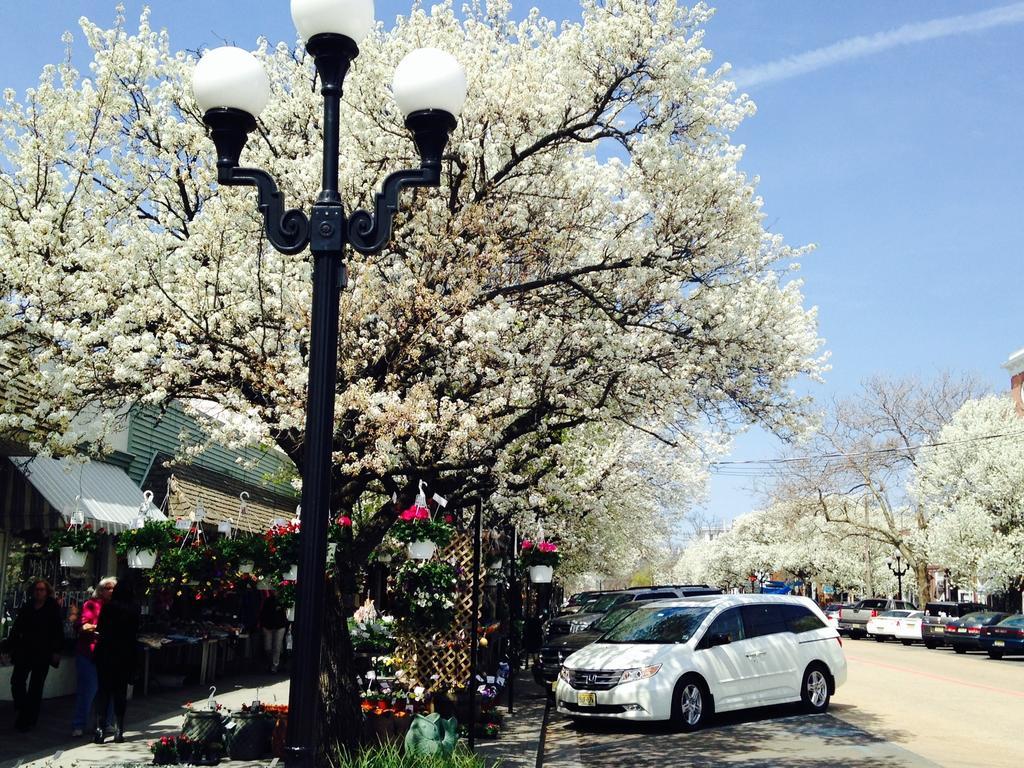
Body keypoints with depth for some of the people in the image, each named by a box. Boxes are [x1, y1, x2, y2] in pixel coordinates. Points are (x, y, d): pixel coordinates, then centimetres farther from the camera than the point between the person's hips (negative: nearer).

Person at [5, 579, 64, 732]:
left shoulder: (53, 608, -2)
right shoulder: (27, 607, 8)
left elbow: (58, 631, -5)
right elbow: (17, 628, 11)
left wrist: (56, 651, -10)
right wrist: (10, 647, 6)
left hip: (42, 654, -3)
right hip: (24, 651, 3)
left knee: (35, 687, 3)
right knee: (17, 681, -6)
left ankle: (29, 719, 11)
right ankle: (22, 711, 13)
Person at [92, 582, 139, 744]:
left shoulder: (108, 608, -9)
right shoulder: (134, 610, -2)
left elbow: (100, 630, -2)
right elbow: (135, 635, 4)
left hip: (106, 655, -2)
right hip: (126, 656, 2)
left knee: (103, 690, 5)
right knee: (120, 693, 11)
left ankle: (99, 729, -3)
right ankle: (119, 731, 12)